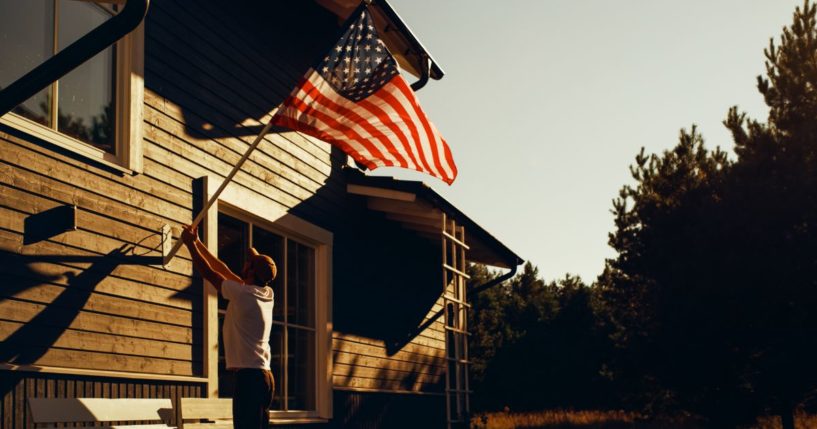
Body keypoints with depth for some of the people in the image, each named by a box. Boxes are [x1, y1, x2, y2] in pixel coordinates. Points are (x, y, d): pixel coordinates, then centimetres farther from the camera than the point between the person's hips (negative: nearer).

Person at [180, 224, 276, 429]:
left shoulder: (243, 294, -9)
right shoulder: (266, 295, 14)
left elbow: (208, 272, 1)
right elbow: (224, 270, 23)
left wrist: (190, 244, 14)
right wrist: (198, 243, 28)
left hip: (249, 376, -9)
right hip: (264, 375, 9)